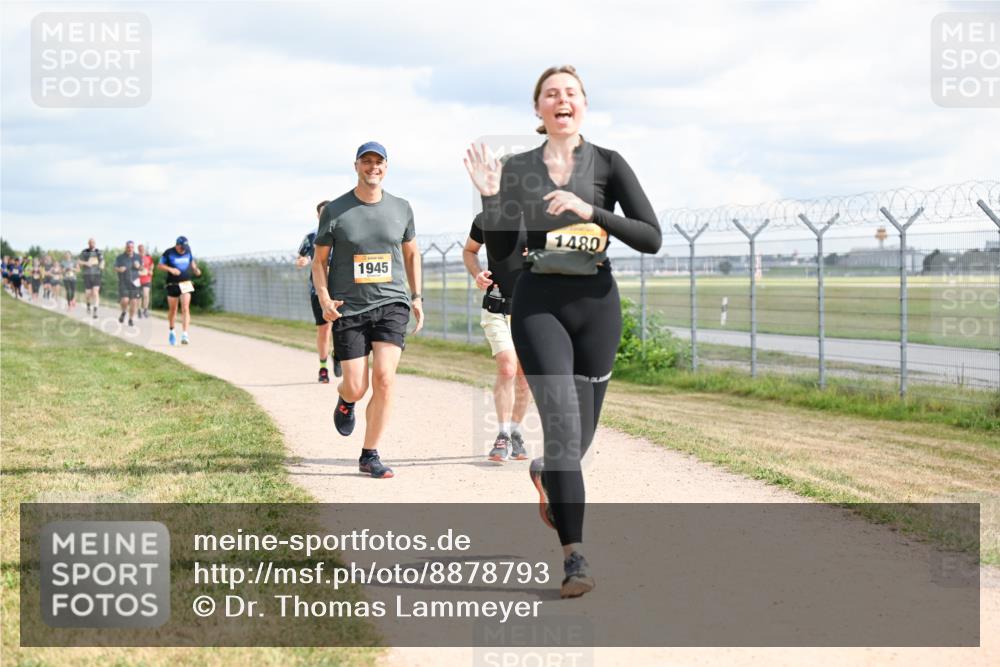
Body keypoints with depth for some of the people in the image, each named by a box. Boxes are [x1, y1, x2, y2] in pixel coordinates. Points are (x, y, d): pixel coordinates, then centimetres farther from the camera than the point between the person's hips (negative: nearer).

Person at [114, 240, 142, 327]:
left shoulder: (138, 257, 8)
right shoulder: (120, 257, 2)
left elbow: (142, 268, 16)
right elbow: (115, 268, 4)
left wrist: (139, 266, -7)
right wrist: (119, 269, -18)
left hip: (134, 282, 2)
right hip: (123, 283, -2)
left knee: (134, 301, -3)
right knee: (125, 300, -15)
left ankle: (131, 319, 13)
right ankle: (123, 313, 16)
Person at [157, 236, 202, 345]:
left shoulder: (188, 251, 5)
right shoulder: (169, 253, -6)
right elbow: (160, 265, -1)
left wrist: (195, 269, 3)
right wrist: (171, 269, -17)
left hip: (186, 284, 1)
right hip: (173, 285, -1)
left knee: (185, 308, -13)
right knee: (172, 309, 10)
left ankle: (184, 335, -20)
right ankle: (171, 331, 33)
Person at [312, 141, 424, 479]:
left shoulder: (401, 208, 7)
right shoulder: (335, 211, -1)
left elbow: (411, 252, 21)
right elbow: (319, 260, 5)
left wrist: (417, 296, 13)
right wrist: (324, 299, -9)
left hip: (391, 304, 1)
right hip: (349, 309, -1)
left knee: (384, 379, -13)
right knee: (356, 388, -3)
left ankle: (369, 456, -2)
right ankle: (344, 401, 38)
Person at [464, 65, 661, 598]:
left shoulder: (608, 165, 2)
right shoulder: (518, 169, 6)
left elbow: (651, 238, -6)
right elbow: (499, 249, 8)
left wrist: (591, 211, -17)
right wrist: (490, 196, -6)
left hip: (596, 304, 1)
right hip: (539, 303, -1)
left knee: (580, 434, 11)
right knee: (562, 420, -18)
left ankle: (544, 476, 49)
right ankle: (574, 558, -17)